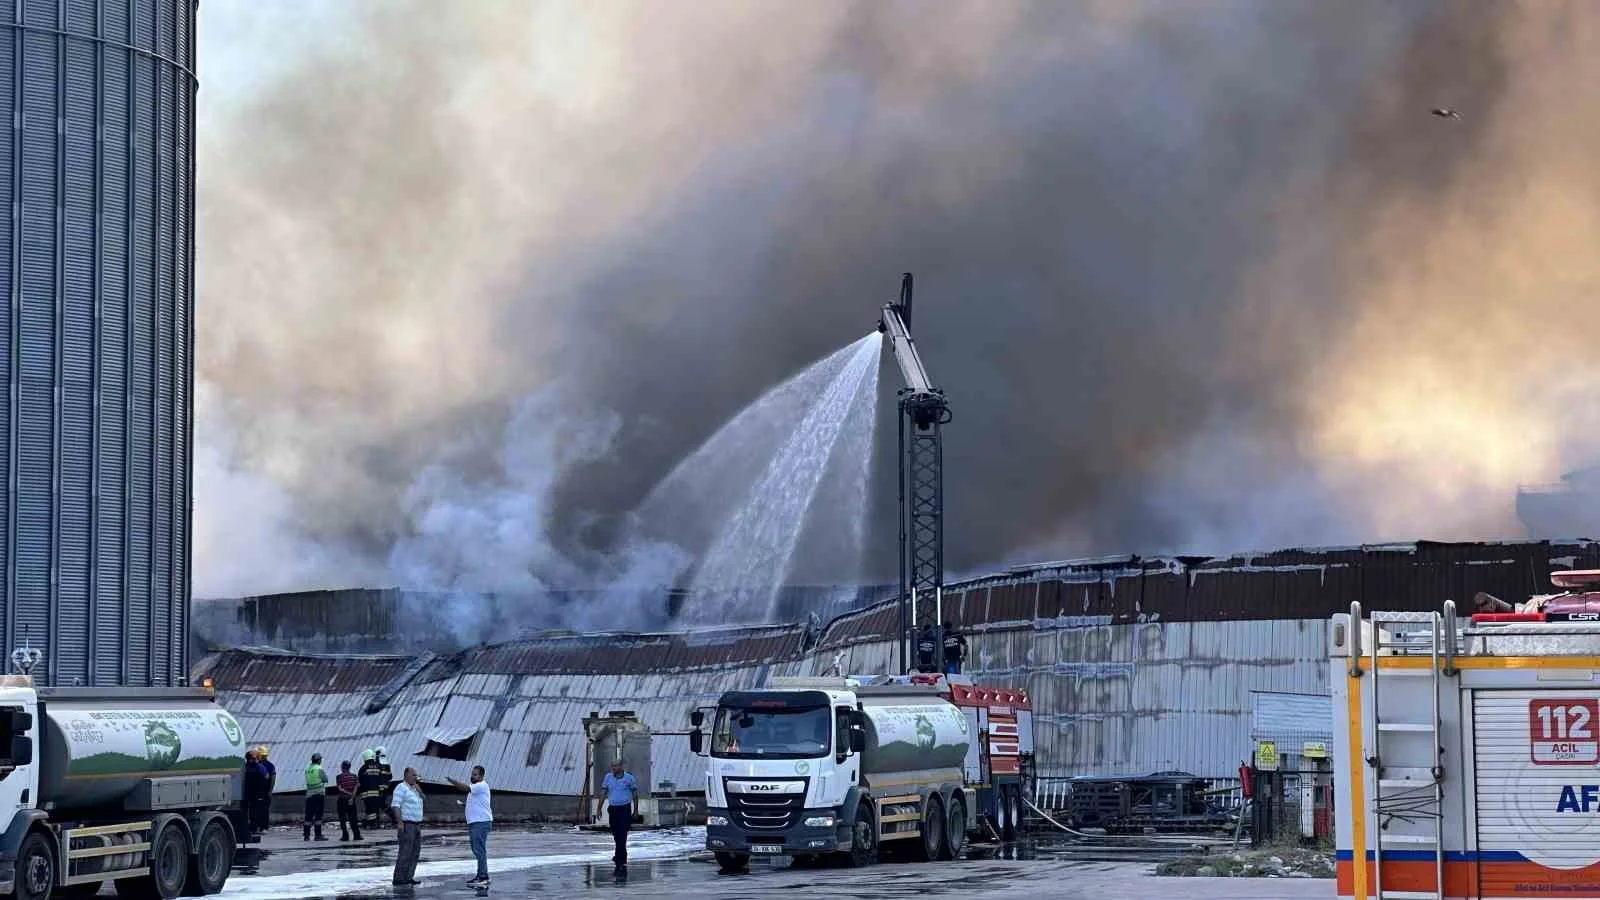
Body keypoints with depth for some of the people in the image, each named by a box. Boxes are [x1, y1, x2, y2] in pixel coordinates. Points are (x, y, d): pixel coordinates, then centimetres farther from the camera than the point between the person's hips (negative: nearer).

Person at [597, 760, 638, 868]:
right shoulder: (608, 777, 5)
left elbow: (635, 794, 5)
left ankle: (619, 858, -13)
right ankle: (623, 858, 29)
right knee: (616, 835, 12)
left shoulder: (629, 778, -3)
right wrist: (599, 808, 2)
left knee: (622, 835, -12)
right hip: (613, 809, 4)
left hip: (625, 809, -4)